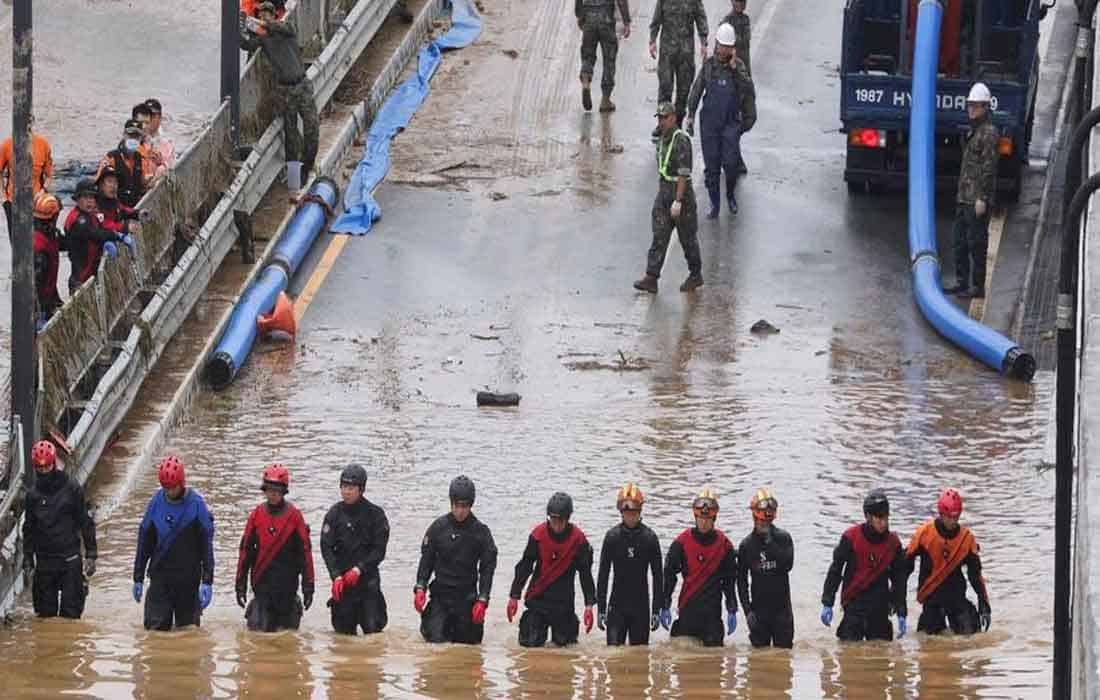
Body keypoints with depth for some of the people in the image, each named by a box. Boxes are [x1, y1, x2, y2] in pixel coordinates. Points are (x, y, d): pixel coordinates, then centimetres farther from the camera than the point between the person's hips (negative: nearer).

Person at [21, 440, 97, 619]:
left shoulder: (71, 488, -3)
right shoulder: (33, 494, 5)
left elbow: (87, 523, 1)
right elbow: (28, 530, 13)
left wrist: (91, 555, -3)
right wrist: (27, 561, 9)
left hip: (70, 559, -3)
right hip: (44, 562, 3)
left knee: (71, 611, -3)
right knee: (45, 612, 5)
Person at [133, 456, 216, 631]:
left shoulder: (196, 504, -7)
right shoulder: (156, 502, 1)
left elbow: (207, 545, -6)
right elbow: (144, 542, 9)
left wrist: (207, 582, -10)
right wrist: (138, 578, 10)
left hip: (189, 578, -2)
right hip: (159, 575, 2)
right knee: (155, 626, -4)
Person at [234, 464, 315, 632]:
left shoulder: (294, 516, -2)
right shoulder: (256, 515, 4)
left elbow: (305, 552, -2)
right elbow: (245, 550, 8)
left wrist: (308, 587, -5)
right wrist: (240, 585, 5)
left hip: (287, 585, -1)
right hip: (262, 585, 1)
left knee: (287, 632, 5)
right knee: (258, 633, -5)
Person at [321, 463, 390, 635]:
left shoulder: (375, 514, -2)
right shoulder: (334, 514, 2)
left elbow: (379, 550, -4)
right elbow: (326, 548, -3)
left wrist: (359, 569, -16)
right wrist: (336, 576, -15)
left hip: (368, 577, -2)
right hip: (342, 579, 2)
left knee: (373, 628, -10)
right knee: (343, 631, 4)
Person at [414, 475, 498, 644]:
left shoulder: (481, 532, -3)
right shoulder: (438, 527, -2)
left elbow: (487, 568, -1)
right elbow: (426, 560, 4)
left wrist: (482, 600, -10)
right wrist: (420, 589, -9)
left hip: (467, 596, 0)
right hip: (441, 593, 0)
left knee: (470, 642, 2)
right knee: (436, 639, -10)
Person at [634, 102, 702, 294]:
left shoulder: (681, 141, -19)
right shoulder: (664, 139, 9)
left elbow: (683, 173, -23)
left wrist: (678, 201, -26)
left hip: (682, 192, -8)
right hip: (664, 192, 8)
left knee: (687, 237, 6)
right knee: (659, 236, -1)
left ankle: (696, 276, 23)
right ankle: (651, 279, -7)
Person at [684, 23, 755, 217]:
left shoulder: (738, 66, -2)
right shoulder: (708, 65, 1)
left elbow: (748, 89, -16)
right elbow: (696, 91, 6)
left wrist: (734, 67, -20)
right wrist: (691, 115, 0)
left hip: (731, 123, -1)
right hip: (710, 121, 1)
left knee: (730, 162, -9)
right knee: (711, 165, 3)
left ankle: (730, 194, 18)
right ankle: (714, 203, 13)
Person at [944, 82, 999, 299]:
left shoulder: (988, 133, -12)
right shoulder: (973, 131, 18)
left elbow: (989, 167, -17)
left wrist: (982, 198, -21)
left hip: (977, 199, -10)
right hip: (964, 198, 10)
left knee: (976, 242, -6)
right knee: (960, 241, 13)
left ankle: (978, 287, -3)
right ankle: (962, 282, 21)